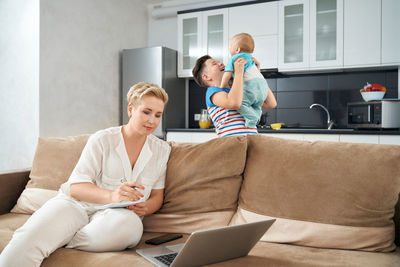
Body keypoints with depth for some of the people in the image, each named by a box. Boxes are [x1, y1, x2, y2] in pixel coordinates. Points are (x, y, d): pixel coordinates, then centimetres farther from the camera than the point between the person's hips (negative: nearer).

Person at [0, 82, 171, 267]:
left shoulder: (162, 150, 11)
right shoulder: (102, 140, 1)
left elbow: (157, 196, 13)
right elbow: (75, 187, -7)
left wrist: (145, 208, -12)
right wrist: (112, 195, -26)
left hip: (118, 212, 3)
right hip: (76, 204, -3)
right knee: (28, 237, -34)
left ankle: (57, 243, -20)